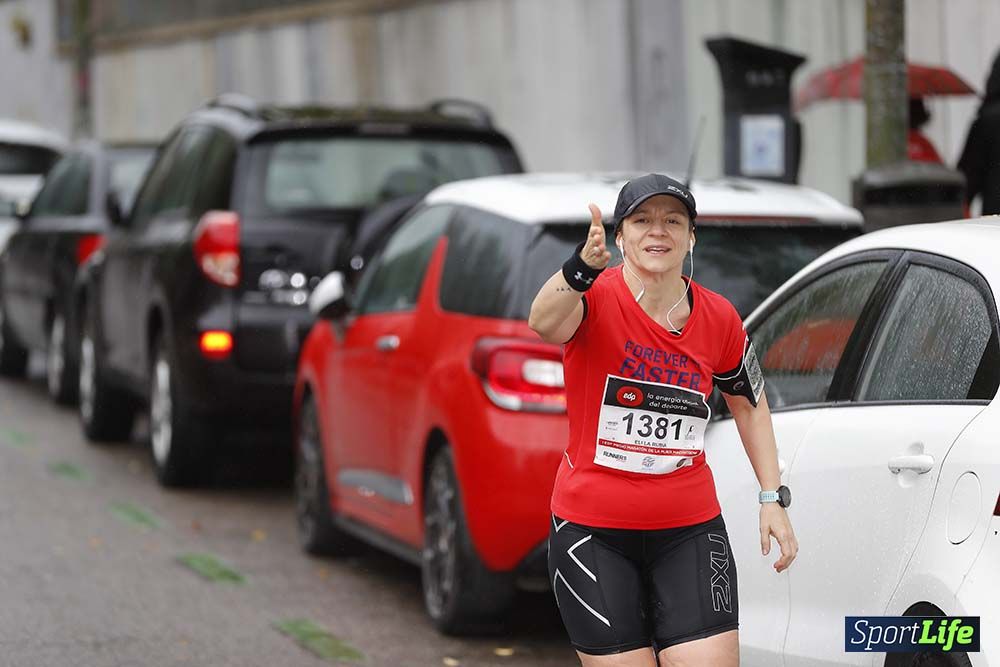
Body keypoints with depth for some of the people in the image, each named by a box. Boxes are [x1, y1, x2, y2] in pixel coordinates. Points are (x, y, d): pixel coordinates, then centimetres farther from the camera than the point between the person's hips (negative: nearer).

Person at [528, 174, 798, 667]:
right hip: (592, 530, -3)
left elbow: (749, 403, 18)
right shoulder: (596, 298, -12)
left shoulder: (719, 319, 0)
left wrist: (773, 498, 12)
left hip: (690, 530, 3)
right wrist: (582, 268, -57)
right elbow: (543, 324, -37)